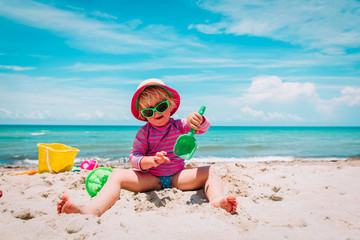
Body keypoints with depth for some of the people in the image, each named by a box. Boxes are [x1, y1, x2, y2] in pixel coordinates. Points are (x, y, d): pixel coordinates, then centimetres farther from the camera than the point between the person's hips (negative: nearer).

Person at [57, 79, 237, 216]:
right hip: (150, 179, -1)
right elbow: (134, 158, -7)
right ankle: (92, 210, -46)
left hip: (178, 177, 1)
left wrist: (197, 120, -32)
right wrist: (151, 161, -30)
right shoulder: (144, 132, 3)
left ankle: (217, 200, -51)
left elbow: (204, 127, -6)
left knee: (208, 172, -22)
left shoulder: (180, 126, 6)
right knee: (117, 175, -24)